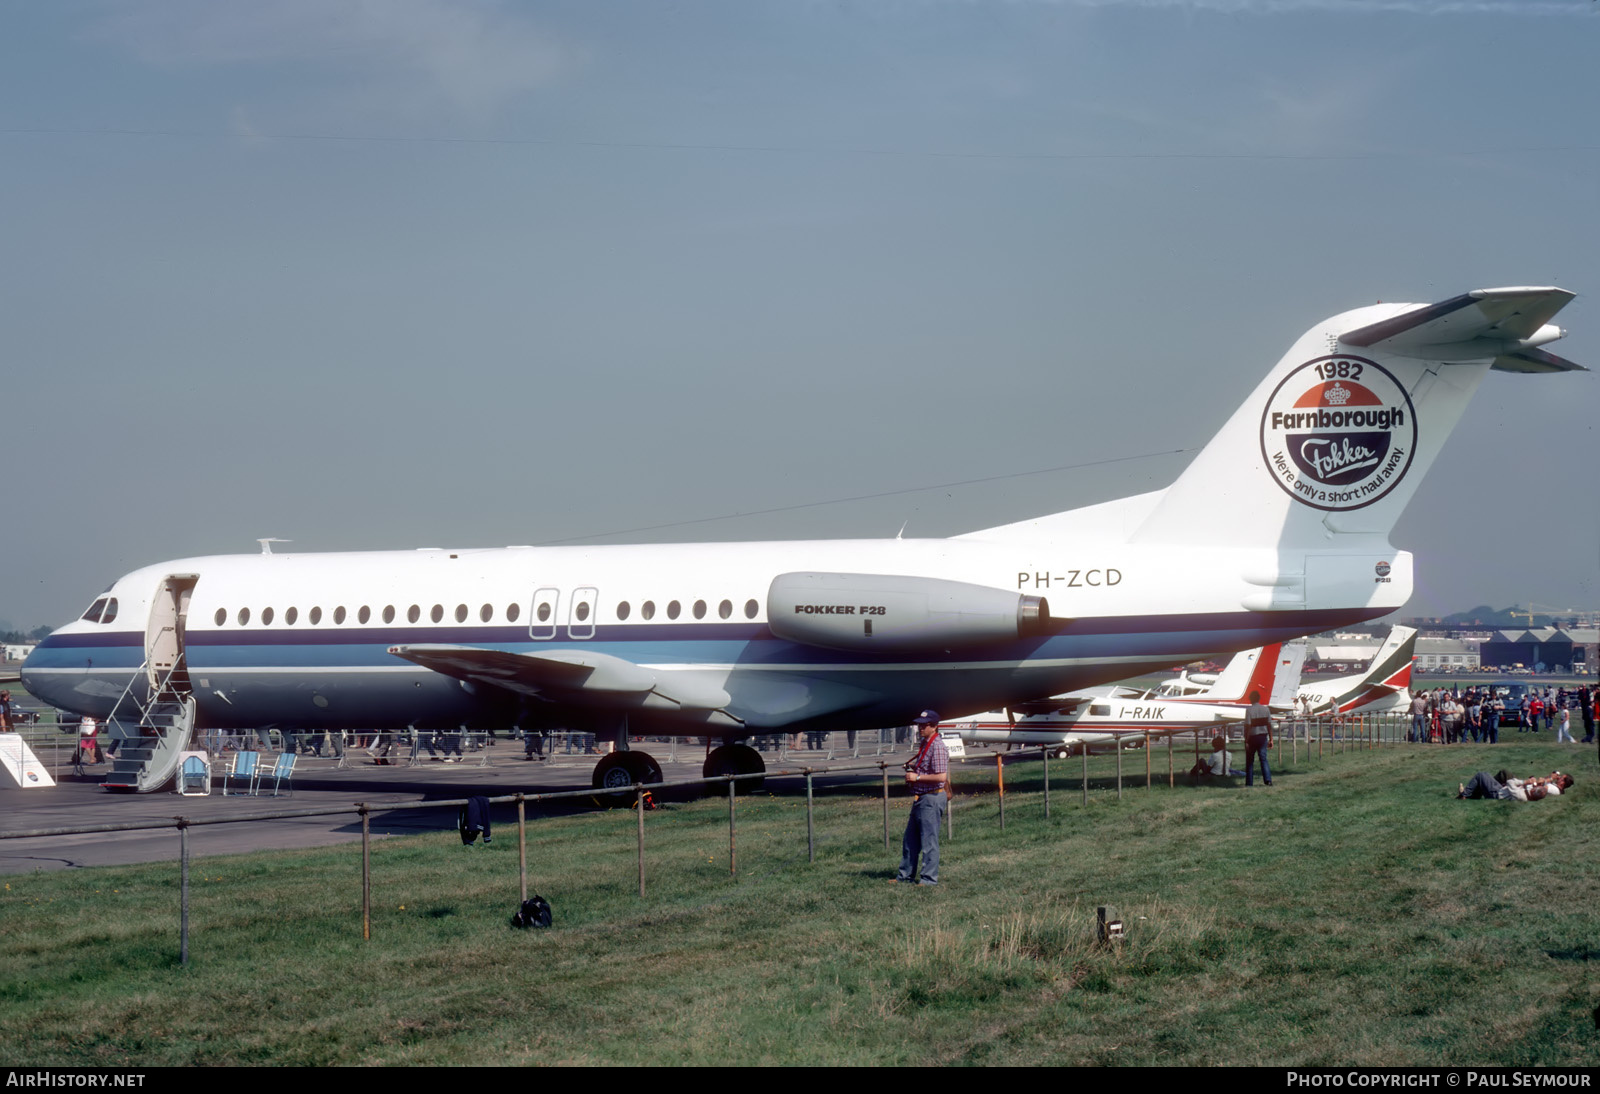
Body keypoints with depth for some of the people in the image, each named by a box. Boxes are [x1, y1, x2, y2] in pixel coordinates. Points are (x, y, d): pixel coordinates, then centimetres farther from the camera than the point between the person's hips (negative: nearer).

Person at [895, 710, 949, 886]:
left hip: (932, 798, -11)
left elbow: (941, 777, -24)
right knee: (910, 838, 16)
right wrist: (913, 768, 9)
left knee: (929, 840, -4)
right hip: (920, 797, 11)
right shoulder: (924, 745, 14)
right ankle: (906, 874, 26)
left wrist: (917, 777, -17)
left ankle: (929, 878, 3)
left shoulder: (937, 747, -17)